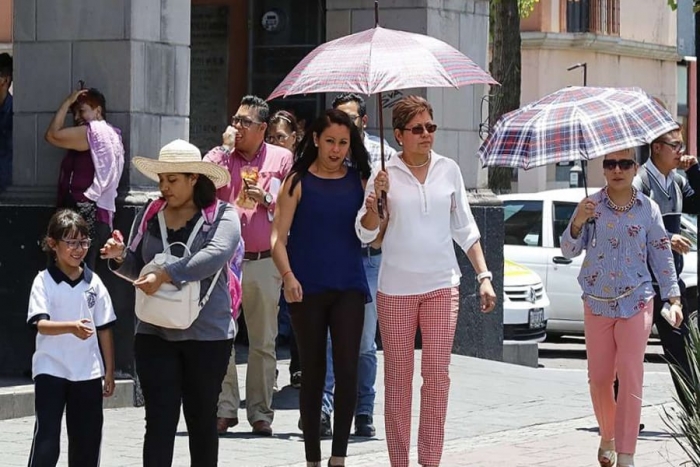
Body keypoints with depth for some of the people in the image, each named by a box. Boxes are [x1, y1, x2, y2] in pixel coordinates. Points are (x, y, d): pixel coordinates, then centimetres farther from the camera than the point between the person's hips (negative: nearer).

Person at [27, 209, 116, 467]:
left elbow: (104, 329, 9)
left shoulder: (93, 282, 4)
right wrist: (71, 327, -38)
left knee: (87, 440, 10)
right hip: (51, 370, -4)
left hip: (88, 372, 4)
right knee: (46, 439, -9)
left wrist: (109, 371, 8)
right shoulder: (44, 281, -7)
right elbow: (40, 324, -20)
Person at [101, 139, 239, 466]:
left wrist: (165, 275, -28)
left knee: (202, 420, 11)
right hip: (155, 333, 2)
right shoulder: (149, 216, 7)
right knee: (159, 421, -5)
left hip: (207, 334, -2)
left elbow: (216, 255, -23)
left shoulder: (222, 215, -5)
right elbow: (138, 269, 15)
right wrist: (120, 258, -8)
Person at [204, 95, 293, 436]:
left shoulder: (281, 159, 7)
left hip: (264, 262, 0)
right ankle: (225, 408, 4)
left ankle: (260, 413, 10)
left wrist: (266, 198, -10)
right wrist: (225, 146, -11)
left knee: (263, 341, 4)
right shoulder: (221, 156, 8)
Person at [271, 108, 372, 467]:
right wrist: (287, 275, -19)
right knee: (313, 373, 5)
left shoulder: (359, 181, 7)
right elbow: (278, 236, -3)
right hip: (307, 290, -1)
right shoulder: (298, 182, 0)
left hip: (349, 288, 1)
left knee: (347, 370, -8)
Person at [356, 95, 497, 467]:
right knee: (397, 377, 2)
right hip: (396, 289, -1)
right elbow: (366, 235, 0)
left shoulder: (448, 170, 6)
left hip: (442, 286, 1)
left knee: (438, 374, -4)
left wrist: (484, 275, 7)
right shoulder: (385, 174, -1)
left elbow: (465, 230, 12)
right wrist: (375, 199, -18)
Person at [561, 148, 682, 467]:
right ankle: (607, 439, 30)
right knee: (599, 378, 7)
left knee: (630, 378, -8)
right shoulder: (591, 206, 0)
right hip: (597, 305, 1)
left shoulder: (648, 209, 1)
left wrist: (673, 298, 0)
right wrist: (578, 223, -24)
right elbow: (569, 250, -5)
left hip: (636, 303, -1)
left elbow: (662, 257, 5)